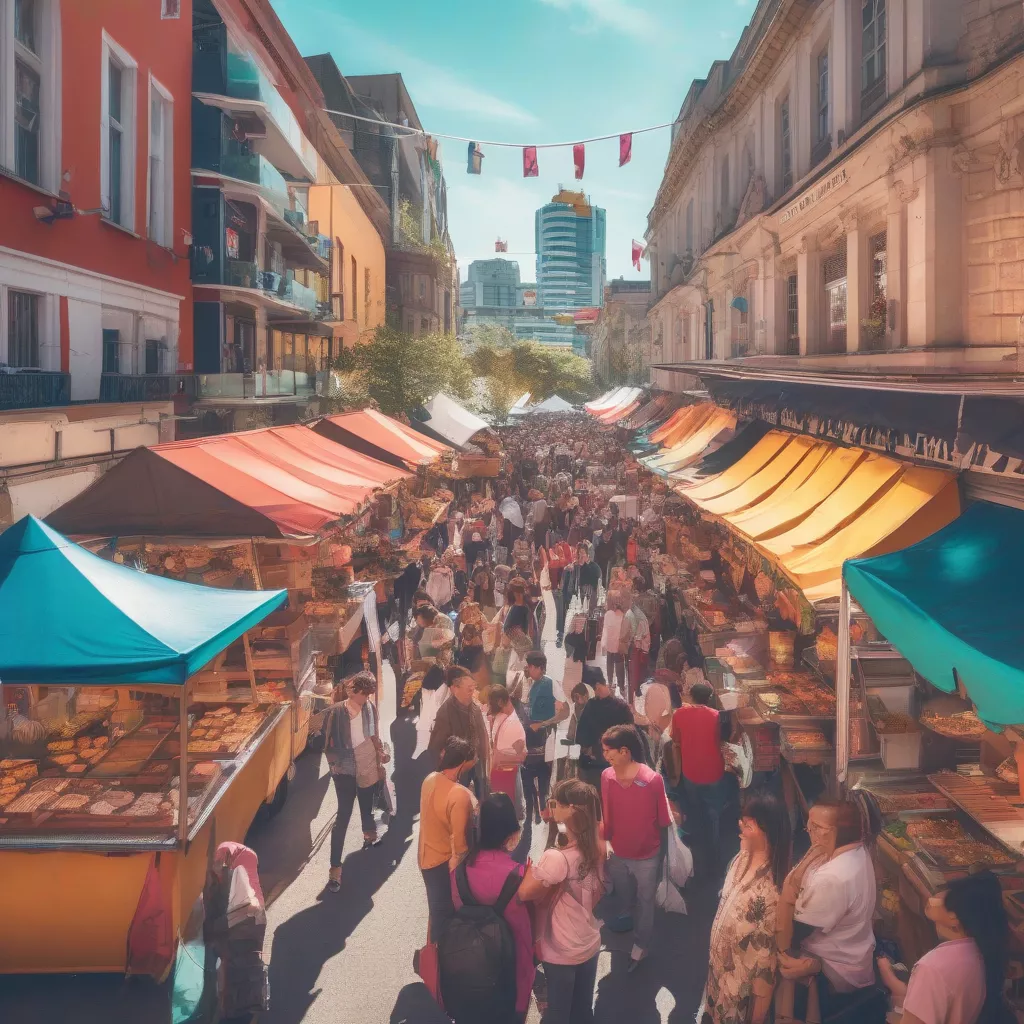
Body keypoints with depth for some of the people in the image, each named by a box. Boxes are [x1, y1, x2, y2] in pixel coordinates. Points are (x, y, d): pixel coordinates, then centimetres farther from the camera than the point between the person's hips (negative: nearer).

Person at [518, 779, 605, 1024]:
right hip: (590, 945, 6)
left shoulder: (557, 858, -30)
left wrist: (531, 867, -10)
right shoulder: (597, 847, -10)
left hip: (561, 953, -6)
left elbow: (524, 894, -23)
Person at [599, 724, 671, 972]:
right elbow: (607, 817, -1)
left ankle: (640, 946, 40)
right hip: (617, 854, 3)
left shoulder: (653, 780, -24)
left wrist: (662, 858, -7)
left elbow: (663, 823, -13)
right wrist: (605, 845, 2)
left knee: (644, 903, 18)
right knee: (619, 901, 23)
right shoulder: (606, 777, -13)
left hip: (646, 856, -3)